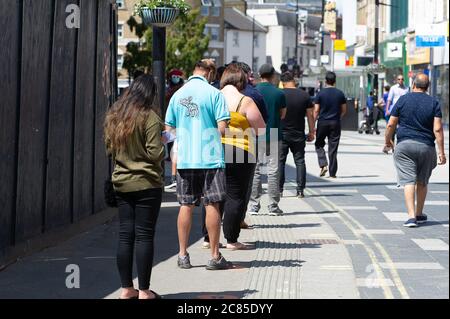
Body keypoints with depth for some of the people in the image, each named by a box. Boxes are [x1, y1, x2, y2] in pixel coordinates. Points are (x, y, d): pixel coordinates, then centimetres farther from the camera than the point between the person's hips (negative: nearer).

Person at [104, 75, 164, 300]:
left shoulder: (114, 116, 7)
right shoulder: (150, 117, -13)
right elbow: (155, 153, -15)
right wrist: (163, 145, 4)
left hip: (121, 183, 6)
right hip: (146, 183, -6)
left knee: (125, 235, 9)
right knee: (144, 236, -1)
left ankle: (126, 289, 12)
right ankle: (144, 291, 2)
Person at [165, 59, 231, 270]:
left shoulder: (178, 95, 6)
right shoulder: (214, 94, -7)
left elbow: (169, 129, 9)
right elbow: (222, 128, -12)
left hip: (184, 159, 4)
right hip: (211, 158, -4)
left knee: (186, 206, 9)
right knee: (212, 205, 1)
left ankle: (183, 255, 12)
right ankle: (215, 256, 4)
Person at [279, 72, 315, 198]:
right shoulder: (305, 95, -1)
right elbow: (310, 115, 2)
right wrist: (311, 132, 10)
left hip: (281, 134, -2)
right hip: (299, 135, 2)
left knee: (280, 161, 5)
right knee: (300, 161, 7)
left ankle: (279, 189, 3)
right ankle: (300, 189, 3)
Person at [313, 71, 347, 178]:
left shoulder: (321, 94, -5)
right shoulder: (340, 94, 2)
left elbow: (316, 110, -6)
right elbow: (344, 110, 6)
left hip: (322, 122, -2)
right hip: (335, 123, 2)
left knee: (319, 145, 15)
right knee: (333, 148, 5)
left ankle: (323, 165, -6)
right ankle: (332, 173, 6)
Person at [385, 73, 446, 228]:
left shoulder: (403, 100, 0)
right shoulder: (434, 103, 1)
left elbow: (391, 125, 1)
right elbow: (438, 129, -7)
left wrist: (388, 141, 17)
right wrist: (441, 152, -5)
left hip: (404, 145, -1)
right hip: (426, 146, 1)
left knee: (408, 181, -6)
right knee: (422, 182, 17)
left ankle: (411, 216, -18)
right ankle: (419, 214, 28)